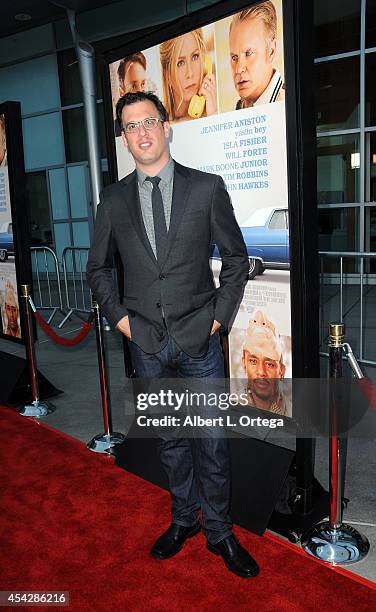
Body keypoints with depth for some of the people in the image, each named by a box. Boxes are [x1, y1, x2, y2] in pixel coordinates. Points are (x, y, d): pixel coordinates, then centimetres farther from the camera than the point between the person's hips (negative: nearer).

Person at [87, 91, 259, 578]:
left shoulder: (207, 188, -2)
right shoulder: (113, 200, 4)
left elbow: (236, 257, 4)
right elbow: (98, 268, 13)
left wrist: (220, 314, -3)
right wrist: (118, 315, 2)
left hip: (199, 338, -2)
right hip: (146, 342, 2)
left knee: (211, 442, 7)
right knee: (169, 439, 16)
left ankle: (218, 531, 28)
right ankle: (184, 519, 37)